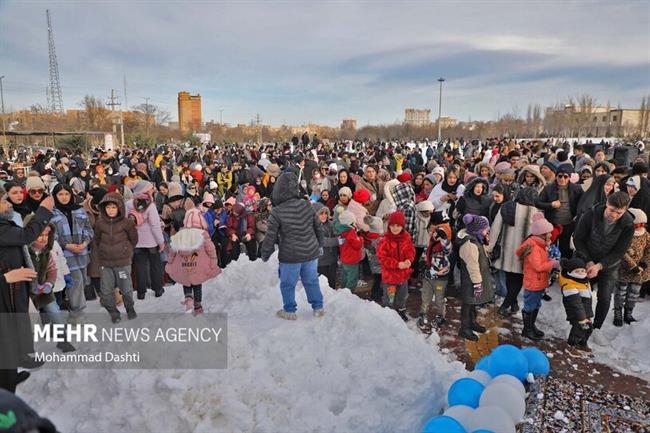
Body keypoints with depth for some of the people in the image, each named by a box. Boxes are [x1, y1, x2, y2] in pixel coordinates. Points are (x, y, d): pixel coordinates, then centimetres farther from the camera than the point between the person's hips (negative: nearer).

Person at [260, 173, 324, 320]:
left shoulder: (277, 212, -16)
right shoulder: (307, 206, -3)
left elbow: (270, 236, -11)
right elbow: (318, 228, 7)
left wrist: (265, 254, 4)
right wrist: (319, 245, 22)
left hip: (290, 256, -4)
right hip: (311, 253, 4)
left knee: (287, 284, 15)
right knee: (311, 281, 21)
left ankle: (289, 311, 28)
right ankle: (318, 307, 31)